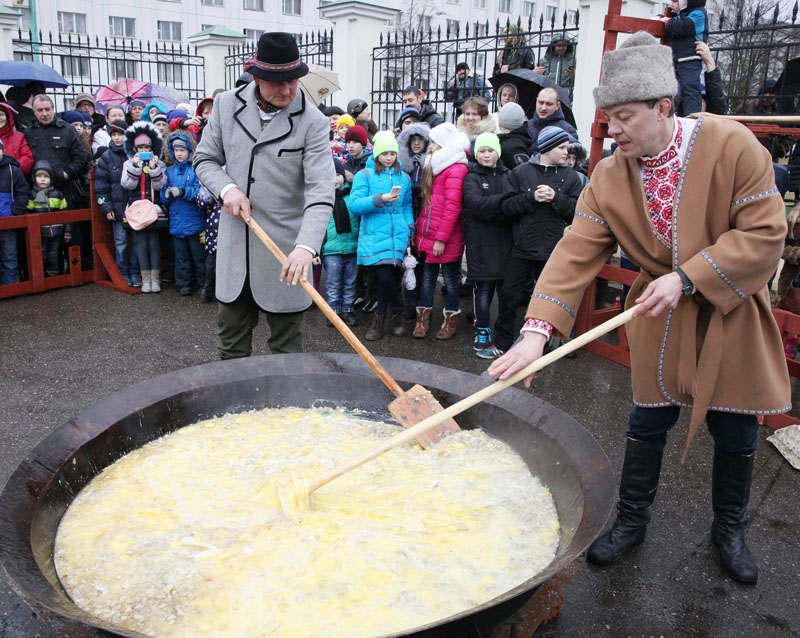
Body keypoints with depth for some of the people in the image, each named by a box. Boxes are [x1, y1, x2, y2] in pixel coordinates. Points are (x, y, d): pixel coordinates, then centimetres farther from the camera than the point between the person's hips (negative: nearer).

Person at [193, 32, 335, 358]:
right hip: (234, 246, 4)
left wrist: (306, 246, -33)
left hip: (286, 252, -3)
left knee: (286, 346, 7)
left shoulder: (312, 122, -9)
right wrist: (227, 189, -10)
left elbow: (320, 193, -18)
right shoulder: (226, 105, 3)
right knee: (231, 342, 15)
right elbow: (205, 158, 12)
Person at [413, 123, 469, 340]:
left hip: (446, 240, -8)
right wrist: (419, 229, 11)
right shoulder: (433, 166, 16)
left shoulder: (456, 170, -13)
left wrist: (442, 238, -19)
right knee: (427, 278, 12)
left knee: (450, 279, 6)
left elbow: (453, 207, -18)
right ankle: (423, 319, 21)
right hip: (427, 236, 8)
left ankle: (450, 321, 18)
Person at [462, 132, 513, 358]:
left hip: (505, 242, 3)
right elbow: (476, 204, -14)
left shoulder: (509, 176, 12)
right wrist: (506, 199, -15)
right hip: (481, 244, -3)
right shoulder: (472, 178, 5)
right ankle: (482, 336, 8)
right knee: (483, 289, -1)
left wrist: (491, 210, -14)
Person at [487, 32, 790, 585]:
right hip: (660, 317, 2)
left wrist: (686, 278, -26)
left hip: (732, 312, -1)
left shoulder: (732, 145, -18)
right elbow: (575, 254, -17)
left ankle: (730, 529, 36)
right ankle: (632, 519, 31)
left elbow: (766, 232, -18)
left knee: (736, 434, 10)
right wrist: (537, 331, -28)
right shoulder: (609, 177, -10)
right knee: (649, 423, 9)